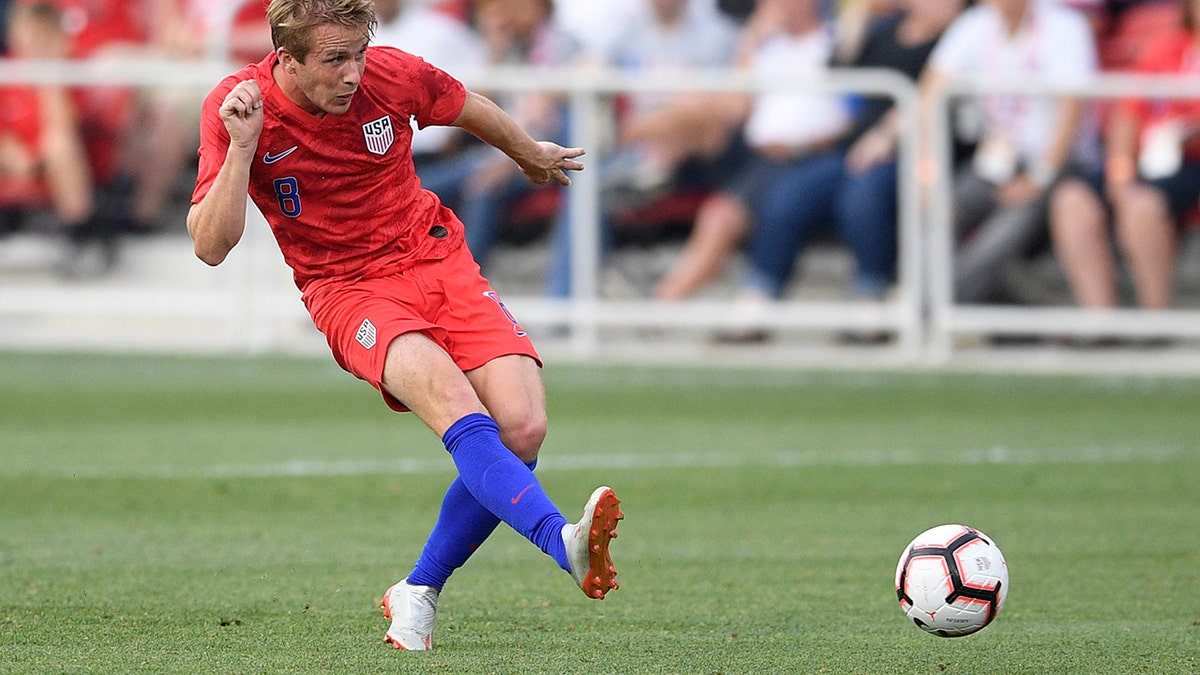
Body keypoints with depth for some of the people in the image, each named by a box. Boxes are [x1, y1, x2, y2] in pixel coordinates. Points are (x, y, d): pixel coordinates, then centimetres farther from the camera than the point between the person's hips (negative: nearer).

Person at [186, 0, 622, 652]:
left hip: (438, 260, 3)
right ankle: (567, 544, -52)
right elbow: (211, 246, -17)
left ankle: (418, 595, 2)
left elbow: (471, 108, 15)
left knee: (522, 427, -17)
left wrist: (533, 156, 32)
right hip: (347, 289, -3)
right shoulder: (236, 105, -13)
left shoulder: (392, 74, -8)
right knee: (447, 395, -33)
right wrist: (242, 147, -29)